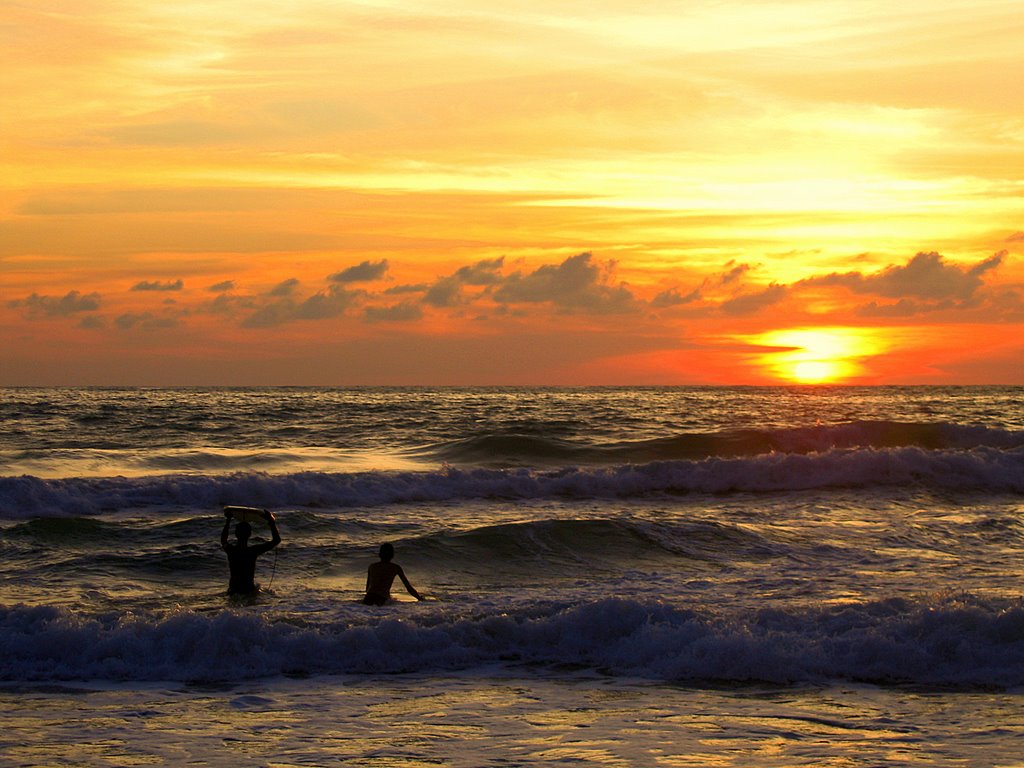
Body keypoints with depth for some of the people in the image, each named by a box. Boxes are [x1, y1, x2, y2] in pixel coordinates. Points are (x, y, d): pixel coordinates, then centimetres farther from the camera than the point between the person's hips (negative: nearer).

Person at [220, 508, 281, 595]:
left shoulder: (230, 550, -13)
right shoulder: (253, 551, -21)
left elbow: (223, 540, 15)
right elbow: (277, 540, -11)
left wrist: (227, 521, 20)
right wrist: (271, 522, -5)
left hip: (234, 590, 2)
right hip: (250, 590, -2)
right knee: (258, 586, 32)